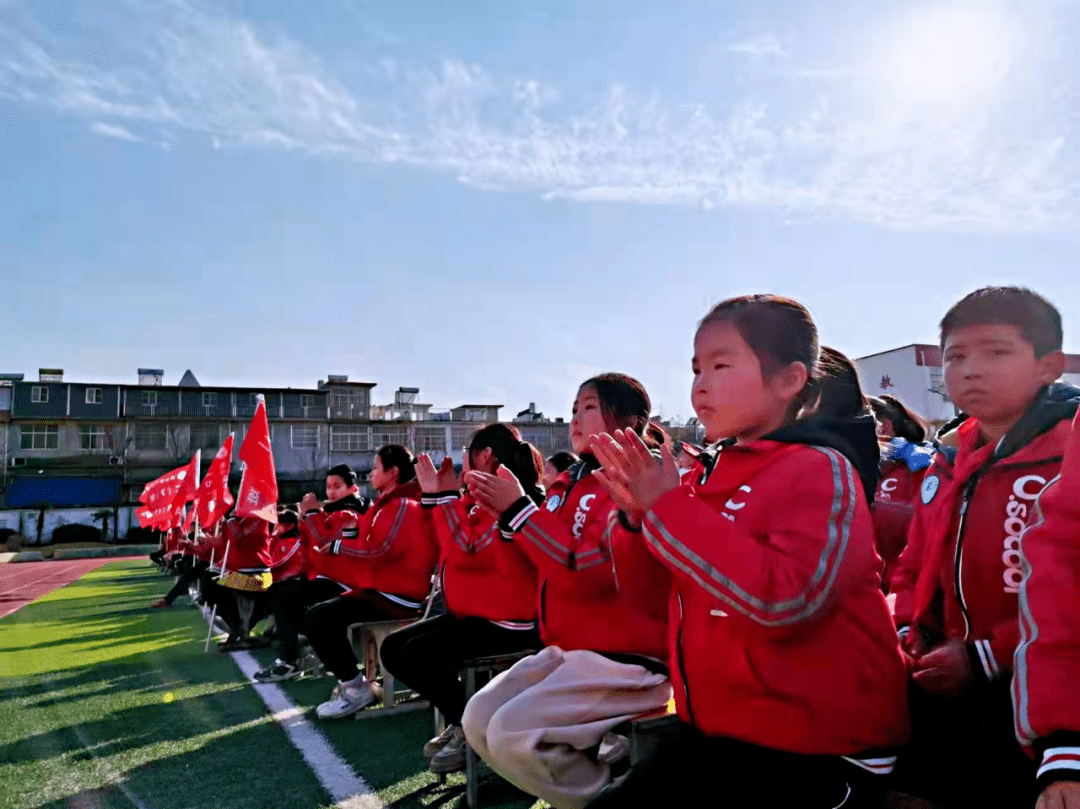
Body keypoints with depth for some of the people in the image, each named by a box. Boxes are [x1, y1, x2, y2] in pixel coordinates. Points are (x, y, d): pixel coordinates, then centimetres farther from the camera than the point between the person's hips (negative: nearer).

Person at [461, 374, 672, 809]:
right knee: (479, 720, 0)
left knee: (513, 733, -20)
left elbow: (589, 568, -24)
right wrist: (504, 511, 0)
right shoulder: (577, 480, 12)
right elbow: (547, 563, 15)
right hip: (571, 648, 9)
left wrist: (519, 510, -18)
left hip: (625, 657, -8)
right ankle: (585, 773, 12)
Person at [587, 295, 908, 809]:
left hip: (817, 750, -6)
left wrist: (670, 508, -26)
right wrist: (640, 515, -6)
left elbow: (786, 597, -31)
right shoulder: (718, 472, 4)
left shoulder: (820, 469, -15)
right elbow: (650, 599, 13)